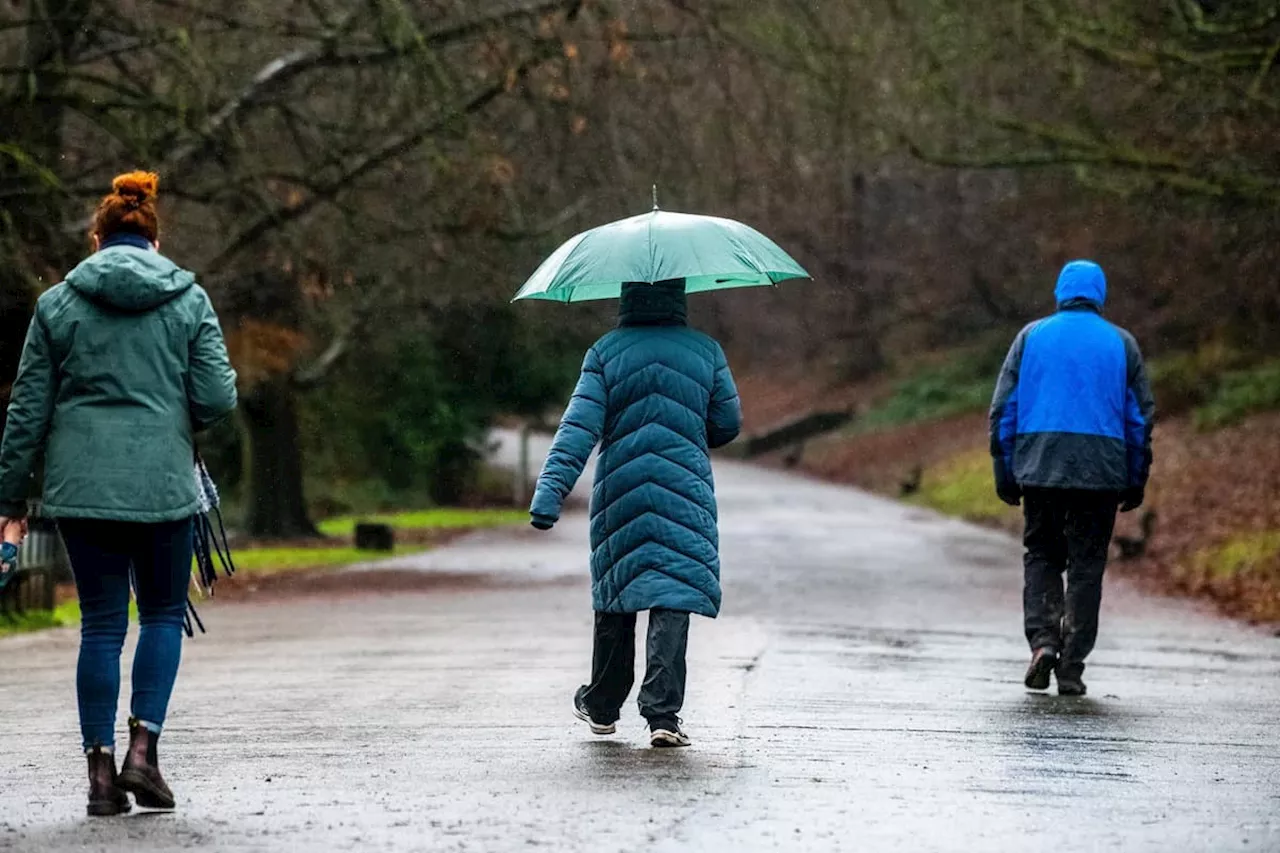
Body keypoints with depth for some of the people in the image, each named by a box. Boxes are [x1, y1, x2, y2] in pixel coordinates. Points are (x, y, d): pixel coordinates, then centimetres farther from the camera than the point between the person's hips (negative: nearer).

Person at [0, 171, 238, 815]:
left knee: (101, 623, 7)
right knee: (164, 613, 14)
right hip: (163, 485, -1)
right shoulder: (189, 300, 1)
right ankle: (143, 749, 0)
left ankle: (101, 768, 6)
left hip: (81, 487, 1)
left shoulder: (58, 303, 3)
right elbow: (217, 399, -4)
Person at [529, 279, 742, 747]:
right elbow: (728, 425, 8)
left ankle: (601, 706, 28)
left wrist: (549, 493, -15)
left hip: (620, 492, 1)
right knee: (673, 600, -4)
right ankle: (663, 714, -16)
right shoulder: (705, 351, 2)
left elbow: (579, 428, -10)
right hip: (686, 493, -1)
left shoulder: (605, 353, 0)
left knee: (615, 594, 15)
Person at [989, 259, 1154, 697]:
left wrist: (1005, 473, 7)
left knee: (1041, 557, 13)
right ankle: (1072, 668, 2)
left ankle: (1042, 640, -8)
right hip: (1101, 473, 0)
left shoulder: (1032, 336, 7)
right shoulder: (1122, 343, 7)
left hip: (1039, 468, 0)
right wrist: (1136, 481, 12)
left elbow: (1004, 408, 4)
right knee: (1086, 565, 5)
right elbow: (1140, 417, 6)